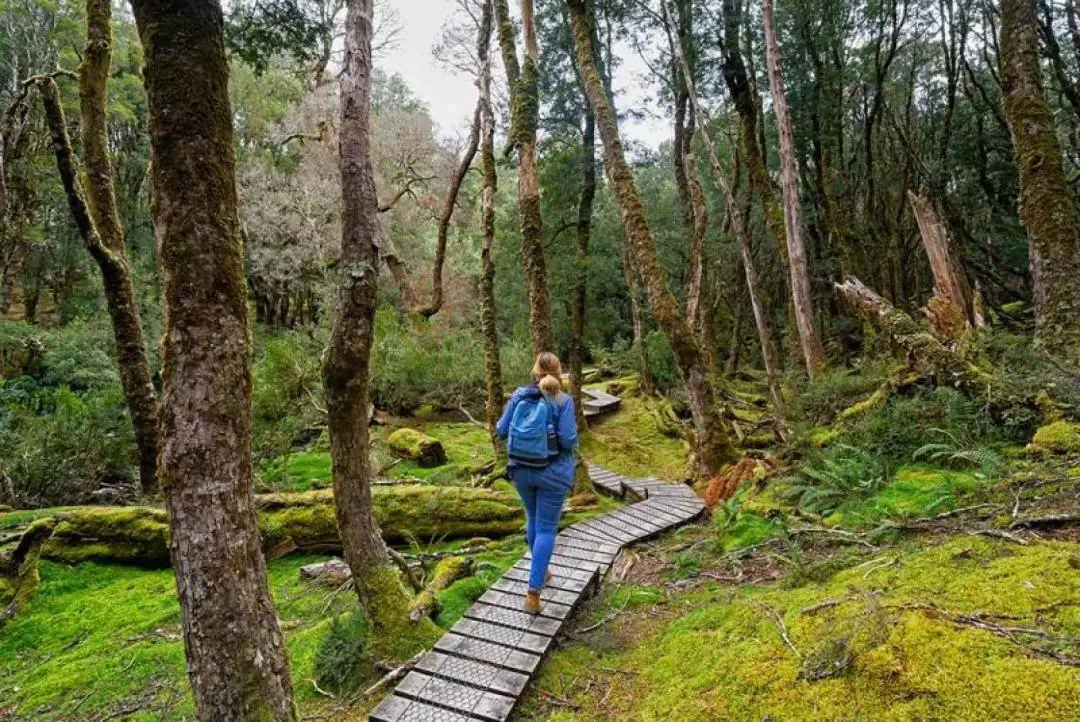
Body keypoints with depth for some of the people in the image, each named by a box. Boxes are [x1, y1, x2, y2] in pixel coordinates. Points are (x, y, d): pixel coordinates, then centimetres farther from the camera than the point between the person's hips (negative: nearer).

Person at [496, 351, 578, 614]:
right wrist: (573, 436, 5)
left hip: (521, 469, 4)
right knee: (547, 529, 4)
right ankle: (533, 593, -3)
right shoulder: (563, 400, -13)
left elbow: (501, 431, -1)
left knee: (534, 518, 25)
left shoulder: (519, 395, -3)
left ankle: (540, 571, 41)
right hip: (553, 472, -4)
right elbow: (568, 440, -18)